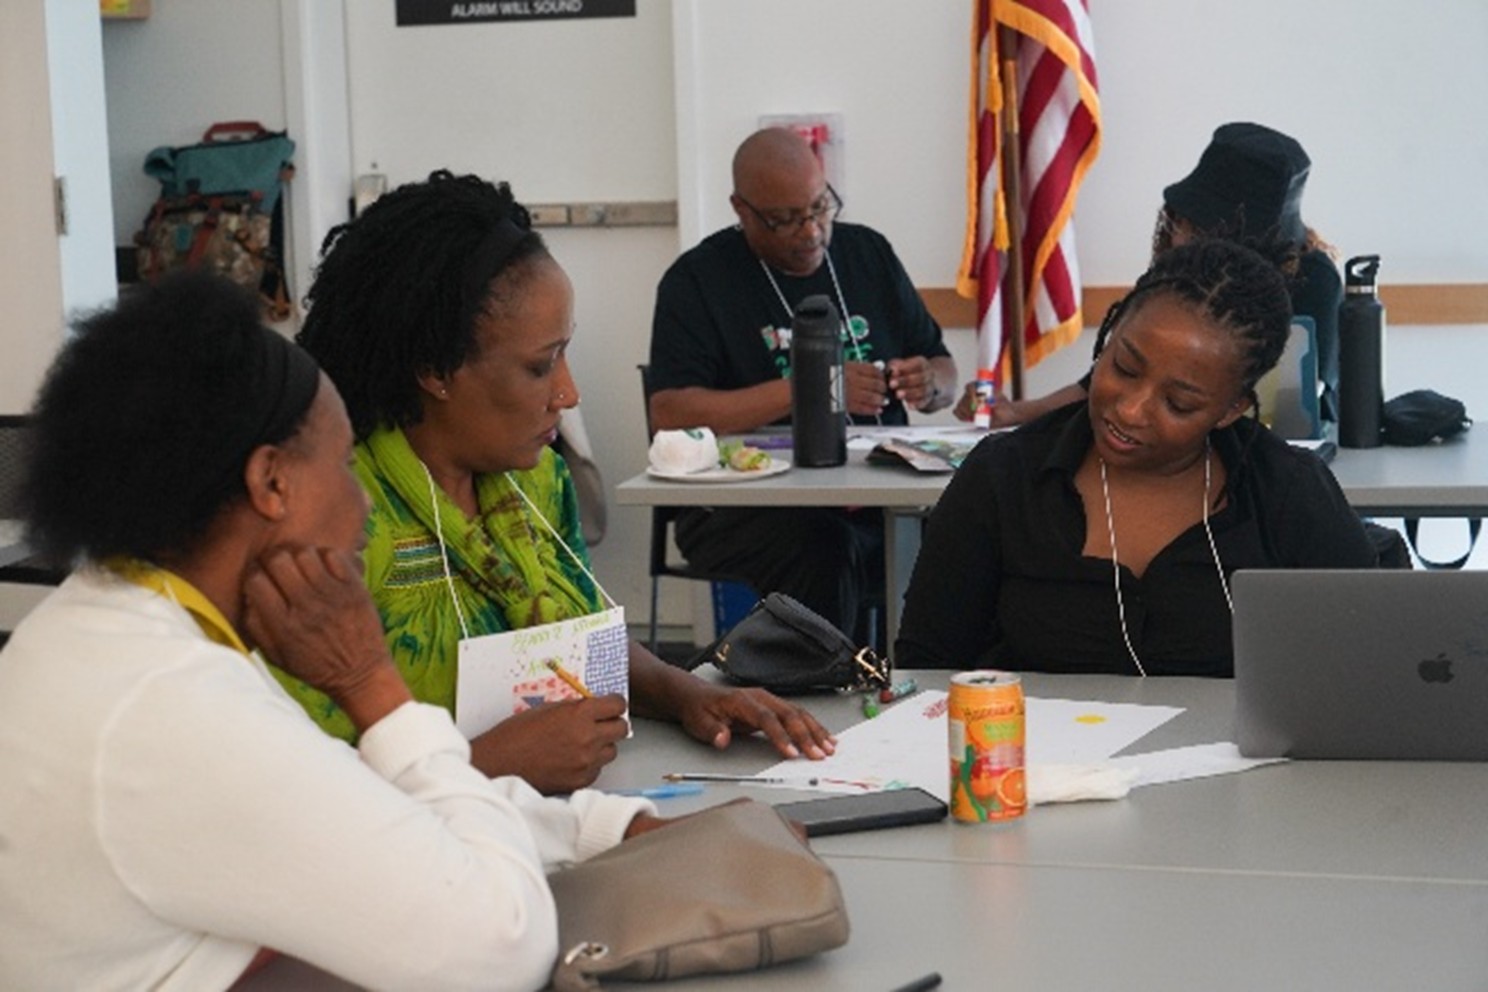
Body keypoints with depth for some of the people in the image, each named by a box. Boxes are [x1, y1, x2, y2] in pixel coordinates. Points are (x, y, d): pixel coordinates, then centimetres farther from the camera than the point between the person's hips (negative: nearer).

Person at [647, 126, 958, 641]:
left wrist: (929, 384, -4)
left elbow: (946, 373, 21)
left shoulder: (868, 252, 16)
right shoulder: (699, 279, 1)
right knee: (824, 551, -36)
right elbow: (670, 414, -12)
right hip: (747, 510, -4)